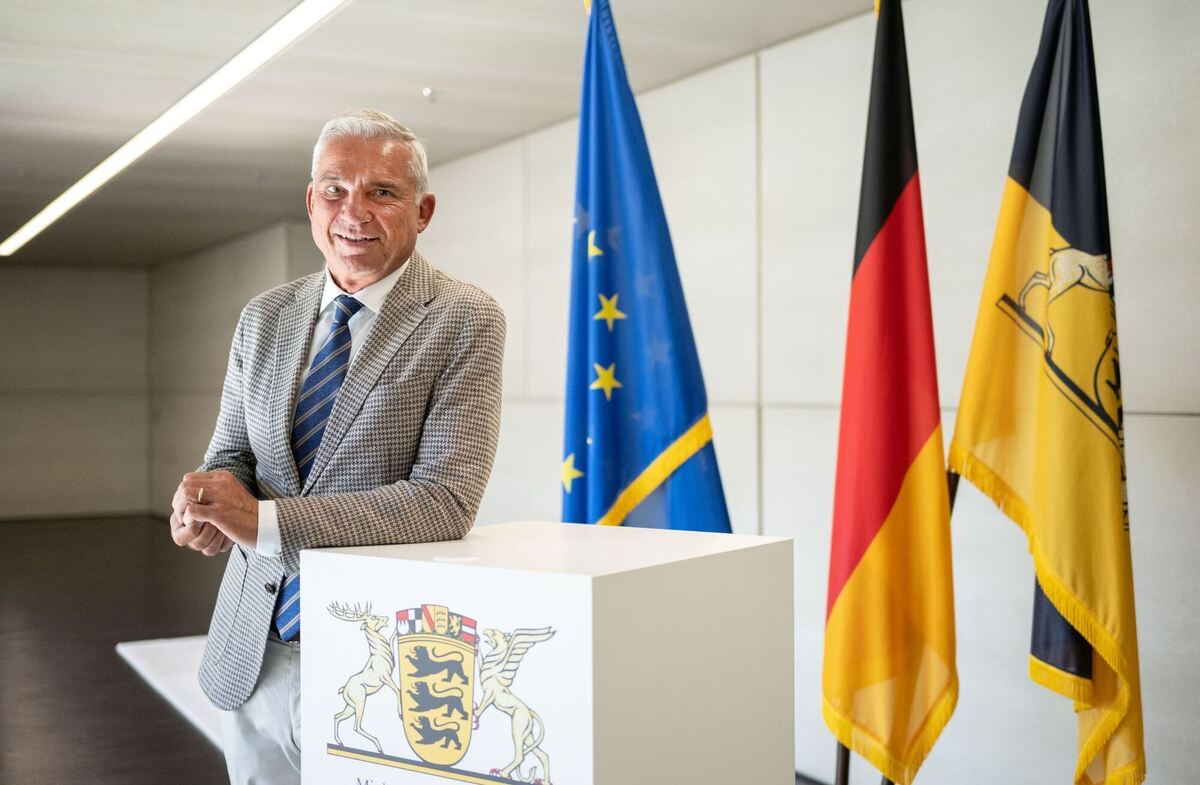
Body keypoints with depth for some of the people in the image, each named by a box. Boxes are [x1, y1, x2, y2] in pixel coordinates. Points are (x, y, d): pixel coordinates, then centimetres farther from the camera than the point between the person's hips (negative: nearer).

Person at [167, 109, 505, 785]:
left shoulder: (465, 322, -11)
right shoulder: (264, 318, 7)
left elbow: (447, 500, -19)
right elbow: (231, 453, 11)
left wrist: (264, 519, -23)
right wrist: (210, 494, -14)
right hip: (253, 656, 5)